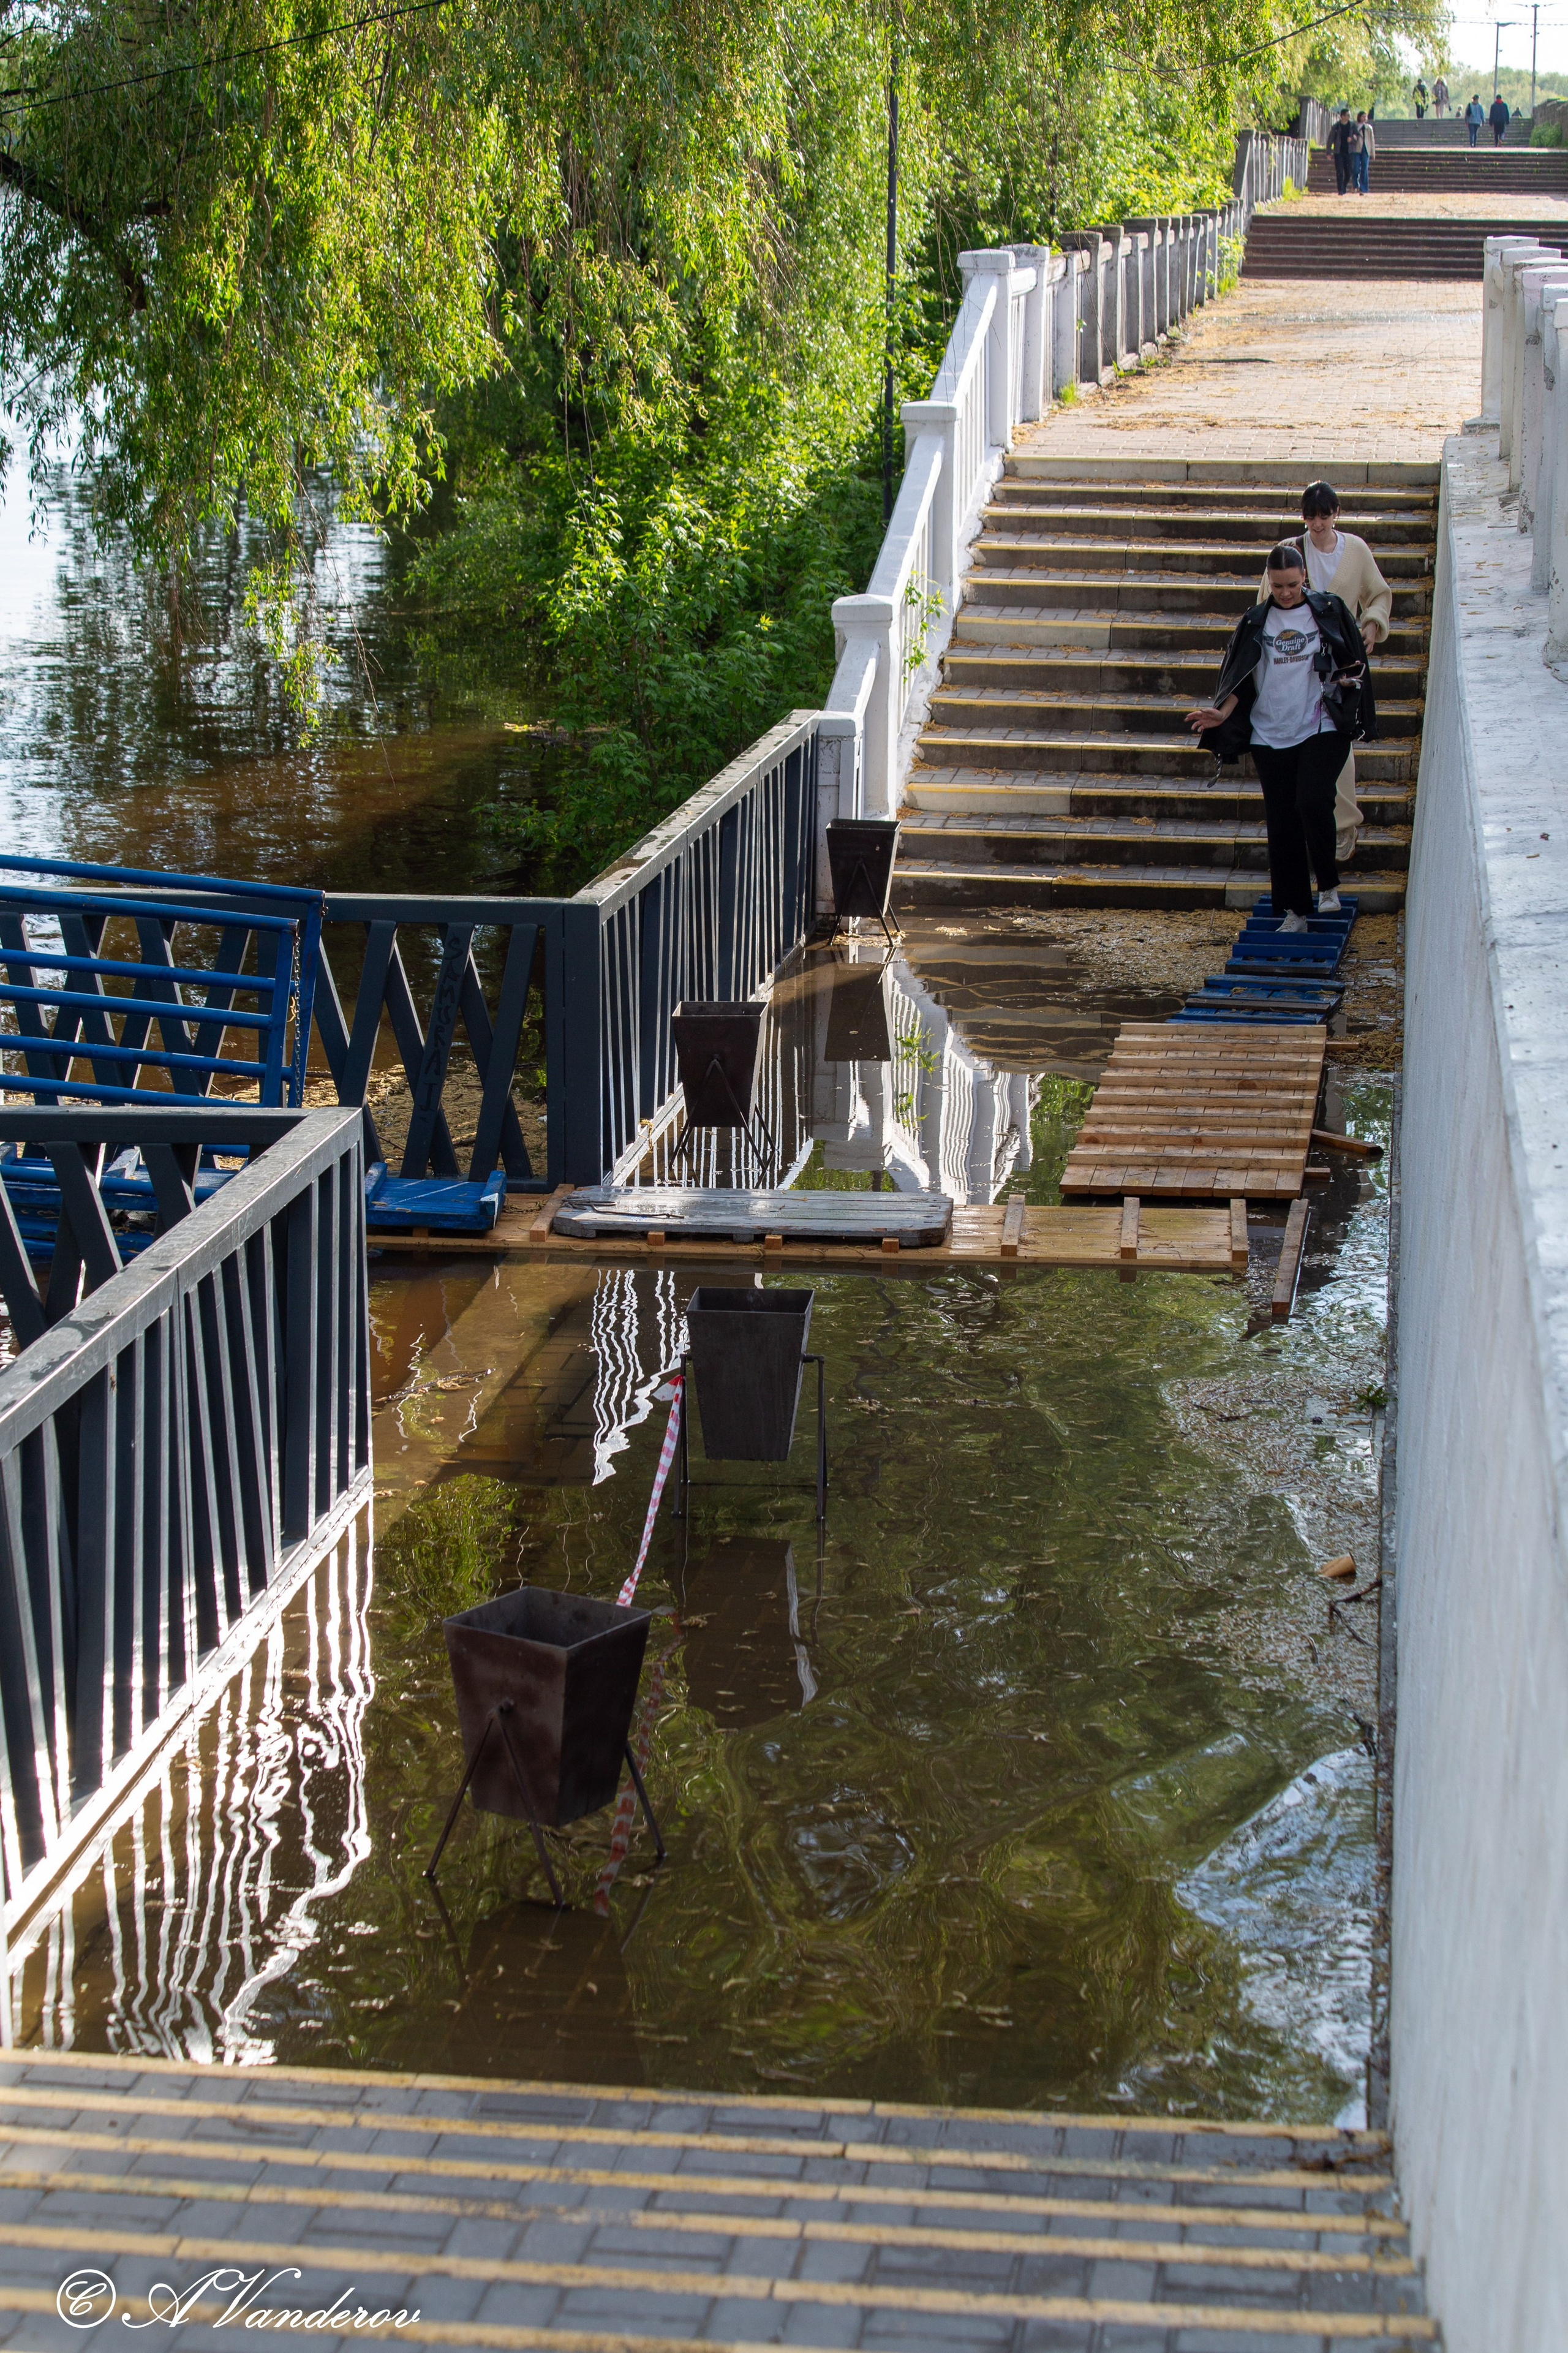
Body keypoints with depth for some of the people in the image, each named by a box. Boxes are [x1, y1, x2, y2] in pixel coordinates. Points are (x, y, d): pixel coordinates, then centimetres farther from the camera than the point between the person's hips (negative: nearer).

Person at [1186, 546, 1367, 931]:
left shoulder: (1329, 610, 3)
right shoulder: (1256, 621, 9)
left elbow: (1354, 664, 10)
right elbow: (1242, 680, 12)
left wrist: (1346, 679, -12)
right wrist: (1222, 714, -4)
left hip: (1322, 729, -3)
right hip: (1270, 736, 3)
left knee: (1312, 801, -22)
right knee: (1281, 823, 2)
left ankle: (1329, 885, -1)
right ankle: (1294, 910, 11)